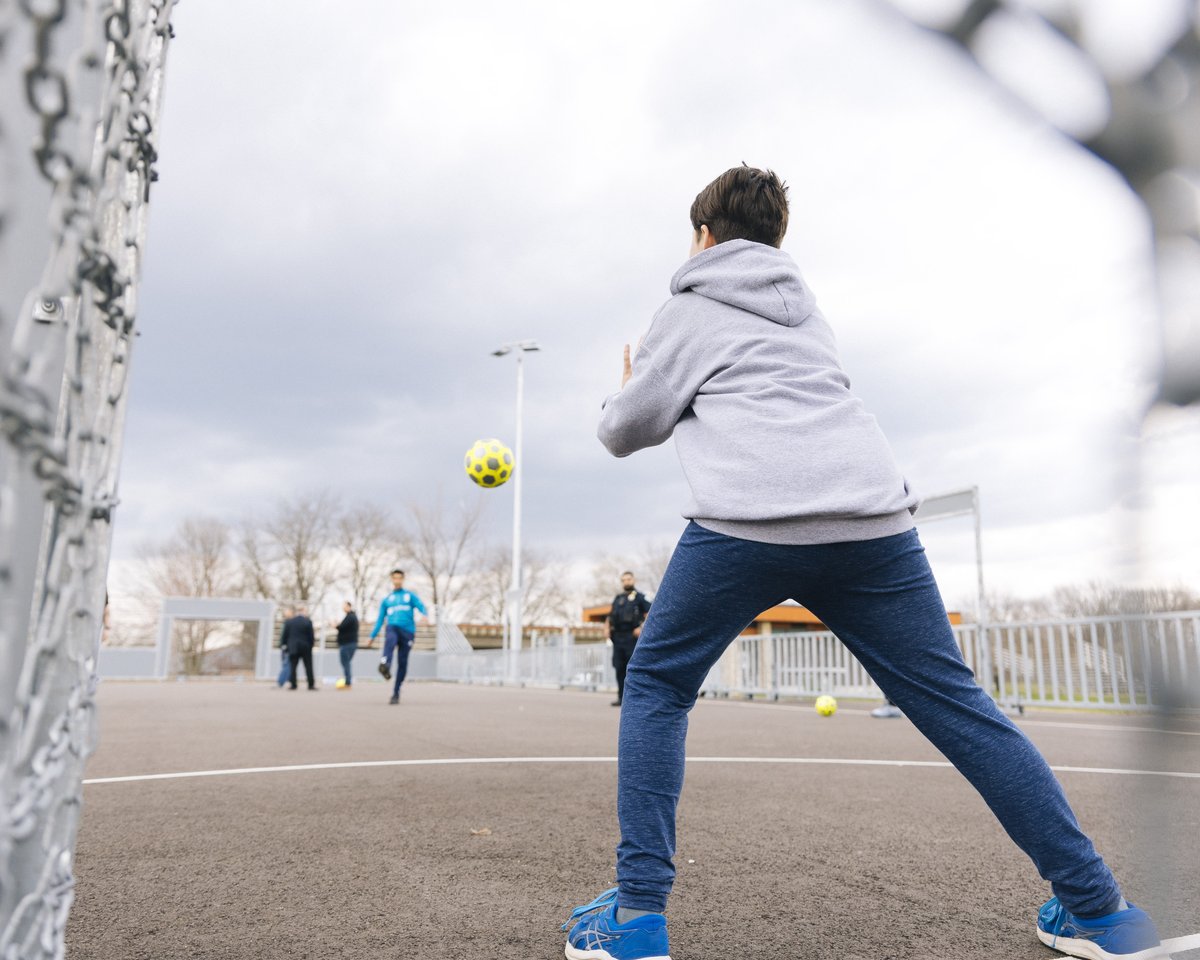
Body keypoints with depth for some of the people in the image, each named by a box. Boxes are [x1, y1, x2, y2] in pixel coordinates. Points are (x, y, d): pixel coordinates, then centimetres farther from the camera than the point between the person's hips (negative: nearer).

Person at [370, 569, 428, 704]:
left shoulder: (410, 595, 17)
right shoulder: (386, 600, 22)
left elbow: (420, 606, -1)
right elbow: (380, 619, 21)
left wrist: (424, 615, -24)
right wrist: (372, 636, 12)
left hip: (407, 631, 0)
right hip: (392, 628, 0)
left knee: (402, 663, -3)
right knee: (390, 639, -37)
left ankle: (396, 694, 7)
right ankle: (385, 664, -64)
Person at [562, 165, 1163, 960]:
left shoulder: (687, 312, 15)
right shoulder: (803, 306, 29)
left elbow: (625, 433, 17)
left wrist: (624, 397, 39)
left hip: (747, 521, -4)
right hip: (871, 516, 5)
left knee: (656, 688, 13)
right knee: (956, 703, 13)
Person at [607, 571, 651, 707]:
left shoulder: (639, 597, 2)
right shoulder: (617, 598, 19)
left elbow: (649, 614, -5)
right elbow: (610, 616, 26)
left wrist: (642, 628, -15)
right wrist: (608, 629, 10)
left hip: (632, 637, -6)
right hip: (618, 638, 6)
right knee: (619, 668, 6)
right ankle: (622, 697, 12)